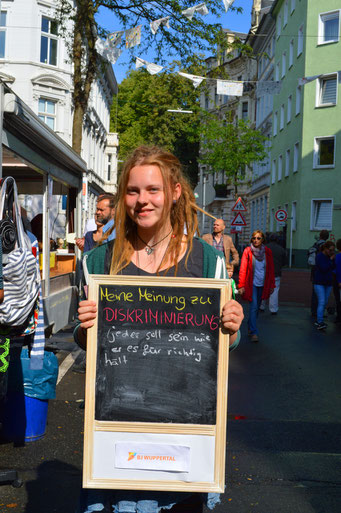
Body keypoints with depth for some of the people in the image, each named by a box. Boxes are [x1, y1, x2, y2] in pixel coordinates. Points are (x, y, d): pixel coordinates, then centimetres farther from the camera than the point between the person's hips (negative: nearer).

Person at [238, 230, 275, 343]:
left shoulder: (267, 252, 2)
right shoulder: (247, 251, -6)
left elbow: (271, 269, 8)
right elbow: (243, 269, -7)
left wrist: (271, 285, 6)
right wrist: (241, 285, -11)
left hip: (263, 284, 3)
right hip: (251, 283, -3)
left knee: (257, 307, 13)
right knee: (253, 307, -11)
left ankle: (250, 327, 32)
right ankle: (254, 332, -9)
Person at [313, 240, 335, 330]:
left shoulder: (330, 256, 8)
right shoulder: (319, 256, -12)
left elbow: (333, 268, 3)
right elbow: (324, 268, -20)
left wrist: (334, 259, -9)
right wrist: (331, 260, -15)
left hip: (328, 283, 7)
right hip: (319, 283, -7)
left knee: (325, 303, 9)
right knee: (321, 302, -15)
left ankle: (318, 320, 18)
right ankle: (320, 323, -18)